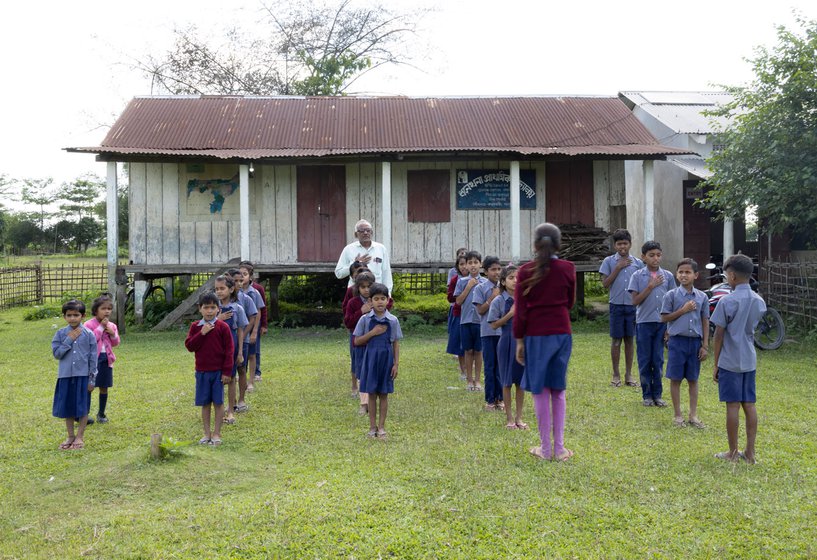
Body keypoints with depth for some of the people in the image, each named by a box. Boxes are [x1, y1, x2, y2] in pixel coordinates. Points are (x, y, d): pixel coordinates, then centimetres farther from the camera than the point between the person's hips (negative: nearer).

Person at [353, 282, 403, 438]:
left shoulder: (392, 320, -2)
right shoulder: (365, 319, -3)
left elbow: (396, 344, 2)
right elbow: (357, 342, -2)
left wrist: (396, 364, -2)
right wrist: (373, 333, -14)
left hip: (386, 358, 0)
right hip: (370, 358, 0)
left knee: (383, 394, 7)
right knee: (372, 394, 6)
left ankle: (381, 426, 16)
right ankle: (372, 426, 16)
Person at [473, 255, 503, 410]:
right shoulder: (480, 288, -1)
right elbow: (480, 310, -6)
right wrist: (492, 297, -12)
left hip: (503, 330, 3)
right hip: (488, 331, -3)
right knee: (490, 366, 3)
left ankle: (500, 398, 17)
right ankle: (490, 400, 11)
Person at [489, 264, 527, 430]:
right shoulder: (498, 301, -5)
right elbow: (494, 325, -9)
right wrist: (510, 314, -16)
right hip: (507, 342, -3)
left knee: (521, 382, 7)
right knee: (507, 382, 5)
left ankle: (519, 417, 18)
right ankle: (509, 418, 15)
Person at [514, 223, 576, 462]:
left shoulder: (526, 271, -7)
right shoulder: (568, 269, -1)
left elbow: (520, 309, -6)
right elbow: (570, 302, 11)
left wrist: (519, 340, 2)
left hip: (536, 335, -2)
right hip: (562, 333, 2)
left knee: (540, 391, 5)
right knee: (558, 391, 11)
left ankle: (546, 448, 9)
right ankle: (559, 448, 12)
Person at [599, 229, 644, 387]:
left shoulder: (637, 263, 6)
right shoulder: (609, 261, 1)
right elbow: (605, 284, -4)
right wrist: (617, 268, -10)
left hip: (633, 306, 2)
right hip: (616, 305, -2)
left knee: (629, 340, 8)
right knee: (616, 341, 3)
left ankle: (628, 374, 16)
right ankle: (616, 375, 13)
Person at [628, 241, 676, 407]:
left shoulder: (667, 276, 5)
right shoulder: (638, 276, -1)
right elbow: (635, 301, -6)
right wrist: (650, 286, -14)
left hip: (662, 323, 2)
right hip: (644, 323, -1)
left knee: (658, 360, 6)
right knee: (645, 361, 5)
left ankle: (658, 394, 16)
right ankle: (647, 395, 14)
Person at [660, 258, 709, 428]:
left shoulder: (702, 297, 4)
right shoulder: (671, 295, -4)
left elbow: (705, 322, 6)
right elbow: (664, 318, -4)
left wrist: (705, 345, 2)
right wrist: (683, 310, -13)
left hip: (695, 341, 2)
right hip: (677, 341, -2)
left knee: (693, 379, 9)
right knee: (676, 379, 3)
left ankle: (693, 415, 18)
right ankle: (678, 415, 13)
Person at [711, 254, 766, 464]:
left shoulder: (727, 301, -13)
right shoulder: (759, 301, 4)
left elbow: (719, 335, -10)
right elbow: (753, 330, 13)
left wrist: (716, 364, -4)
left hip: (730, 362, -6)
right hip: (749, 360, 6)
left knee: (733, 405, 0)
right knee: (749, 405, 9)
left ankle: (733, 453, 8)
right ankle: (750, 452, 14)